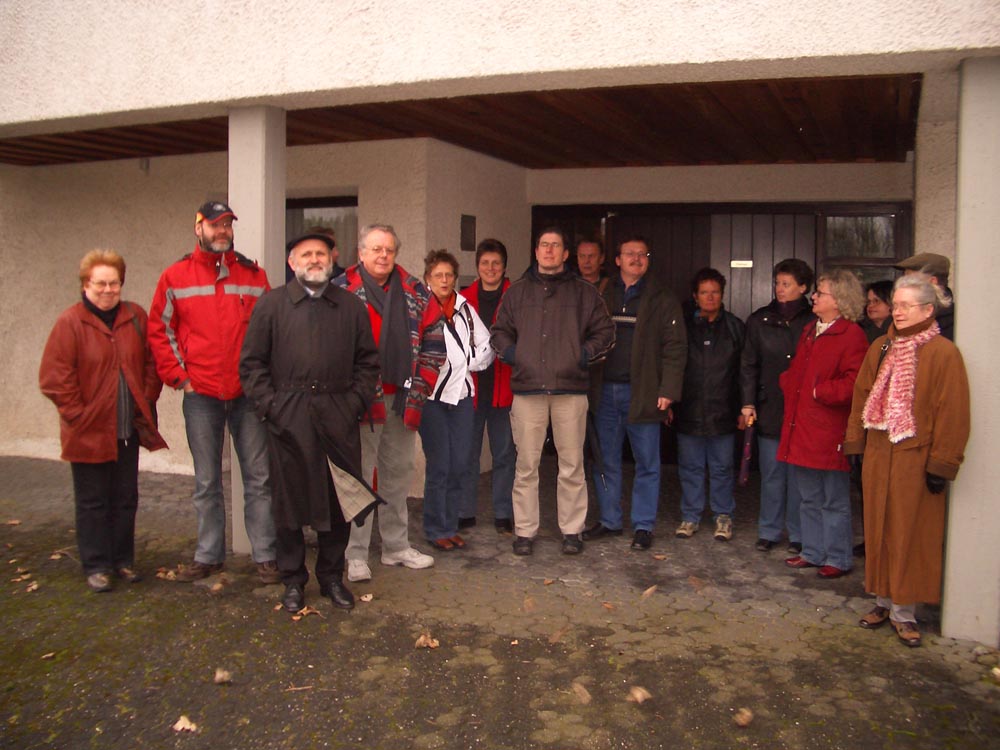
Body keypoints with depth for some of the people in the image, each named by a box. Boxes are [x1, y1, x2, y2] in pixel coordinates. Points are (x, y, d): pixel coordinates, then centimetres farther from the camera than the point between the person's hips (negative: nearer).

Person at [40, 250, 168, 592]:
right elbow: (54, 377, -10)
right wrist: (77, 414, -12)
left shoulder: (136, 317, 4)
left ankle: (123, 560, 26)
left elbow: (151, 362, 11)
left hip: (128, 430, 4)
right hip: (89, 432, -4)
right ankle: (96, 567, 17)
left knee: (125, 499, 13)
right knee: (92, 502, 7)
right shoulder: (70, 323, -9)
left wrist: (146, 403, 2)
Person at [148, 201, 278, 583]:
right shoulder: (175, 277, 4)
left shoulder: (254, 275, 5)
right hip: (200, 396, 0)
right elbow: (159, 331, 7)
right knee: (207, 483, 11)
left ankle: (265, 555, 13)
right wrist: (177, 376, -1)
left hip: (248, 394, 0)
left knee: (258, 478, 4)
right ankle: (209, 555, 23)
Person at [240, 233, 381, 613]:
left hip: (338, 418, 2)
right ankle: (293, 580, 20)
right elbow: (252, 362, 4)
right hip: (288, 417, -1)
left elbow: (368, 360, 13)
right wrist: (269, 405, -6)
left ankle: (332, 575, 23)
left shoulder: (351, 306, 12)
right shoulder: (271, 304, 6)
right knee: (289, 499, 5)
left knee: (340, 498, 6)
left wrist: (356, 402, 1)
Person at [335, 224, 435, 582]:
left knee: (399, 473, 13)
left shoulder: (414, 291, 11)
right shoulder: (342, 290, -1)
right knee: (359, 475, -1)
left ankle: (397, 546, 26)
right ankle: (356, 555, 8)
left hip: (402, 397, 5)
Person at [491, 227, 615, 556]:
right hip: (527, 387, 1)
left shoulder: (584, 292, 10)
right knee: (526, 465, 4)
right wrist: (510, 352, 2)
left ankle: (571, 530, 16)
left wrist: (585, 353, -1)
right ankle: (524, 531, 14)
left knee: (572, 465, 4)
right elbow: (500, 331, 20)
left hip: (570, 388, -1)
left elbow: (605, 331, 14)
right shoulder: (517, 291, 13)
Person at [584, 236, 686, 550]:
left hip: (642, 392, -3)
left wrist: (668, 390, -12)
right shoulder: (602, 296, 11)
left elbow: (675, 347, -4)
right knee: (606, 461, 10)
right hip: (605, 391, 3)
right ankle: (610, 520, 23)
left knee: (647, 463, 4)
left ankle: (643, 525, 14)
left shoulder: (662, 299, 1)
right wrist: (588, 385, 0)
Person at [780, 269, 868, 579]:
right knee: (808, 498, 17)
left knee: (834, 501, 3)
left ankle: (838, 559, 15)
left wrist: (820, 391, -16)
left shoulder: (852, 336, -11)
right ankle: (813, 552, 28)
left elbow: (853, 384, -20)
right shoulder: (810, 331, 16)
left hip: (828, 434, -8)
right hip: (801, 429, 9)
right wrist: (788, 382, 10)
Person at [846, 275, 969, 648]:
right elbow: (862, 397, 11)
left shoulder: (944, 354, -8)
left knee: (911, 535, 3)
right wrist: (855, 445, 7)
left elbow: (952, 414, -10)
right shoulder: (880, 348, 8)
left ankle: (904, 611, 13)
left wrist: (941, 464, -12)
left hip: (916, 460, -5)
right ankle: (883, 601, 24)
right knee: (879, 530, 11)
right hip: (878, 456, 5)